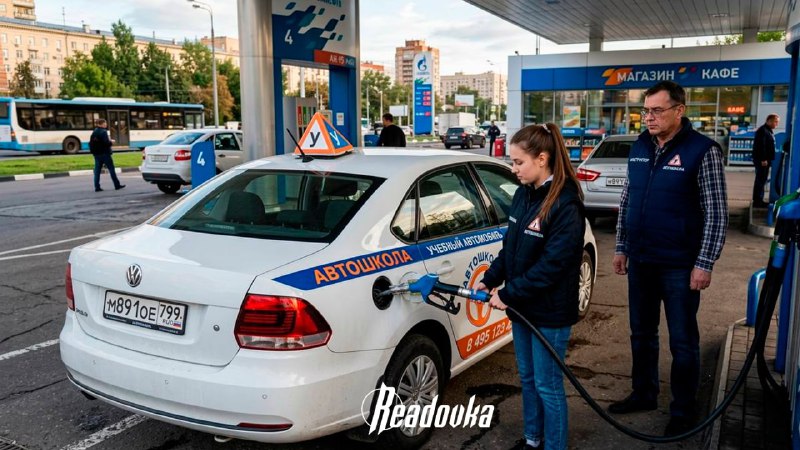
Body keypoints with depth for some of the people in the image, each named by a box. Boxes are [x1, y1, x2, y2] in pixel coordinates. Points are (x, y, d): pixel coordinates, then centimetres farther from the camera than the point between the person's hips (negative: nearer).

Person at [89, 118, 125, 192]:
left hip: (96, 154, 7)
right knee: (111, 169, 1)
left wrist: (93, 151, 20)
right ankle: (117, 185, 6)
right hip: (104, 153, -7)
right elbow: (106, 143, -20)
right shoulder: (103, 132, -13)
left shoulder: (94, 132, 11)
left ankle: (97, 187, 3)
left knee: (97, 170, 5)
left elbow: (91, 143, 13)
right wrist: (111, 142, -3)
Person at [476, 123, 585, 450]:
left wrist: (507, 294, -19)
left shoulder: (565, 205, -20)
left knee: (548, 385, 5)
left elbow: (552, 264, -23)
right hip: (521, 306, 8)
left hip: (550, 313, -8)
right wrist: (490, 279, 0)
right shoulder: (523, 194, 4)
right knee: (527, 377, 21)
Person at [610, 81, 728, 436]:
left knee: (682, 341, 7)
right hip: (640, 261, 6)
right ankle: (643, 394, 35)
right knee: (641, 333, 17)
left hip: (680, 266, -6)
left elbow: (717, 214, -11)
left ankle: (683, 411, 23)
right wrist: (621, 247, 12)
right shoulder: (639, 148, 6)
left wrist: (704, 264, -14)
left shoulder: (703, 151, -12)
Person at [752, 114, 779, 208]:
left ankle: (759, 200, 19)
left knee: (762, 180, 13)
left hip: (765, 160, 10)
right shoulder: (762, 130, -14)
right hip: (761, 160, -10)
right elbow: (761, 146, -21)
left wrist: (767, 159, 19)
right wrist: (763, 159, -24)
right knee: (760, 180, -9)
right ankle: (757, 201, -7)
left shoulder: (768, 131, 19)